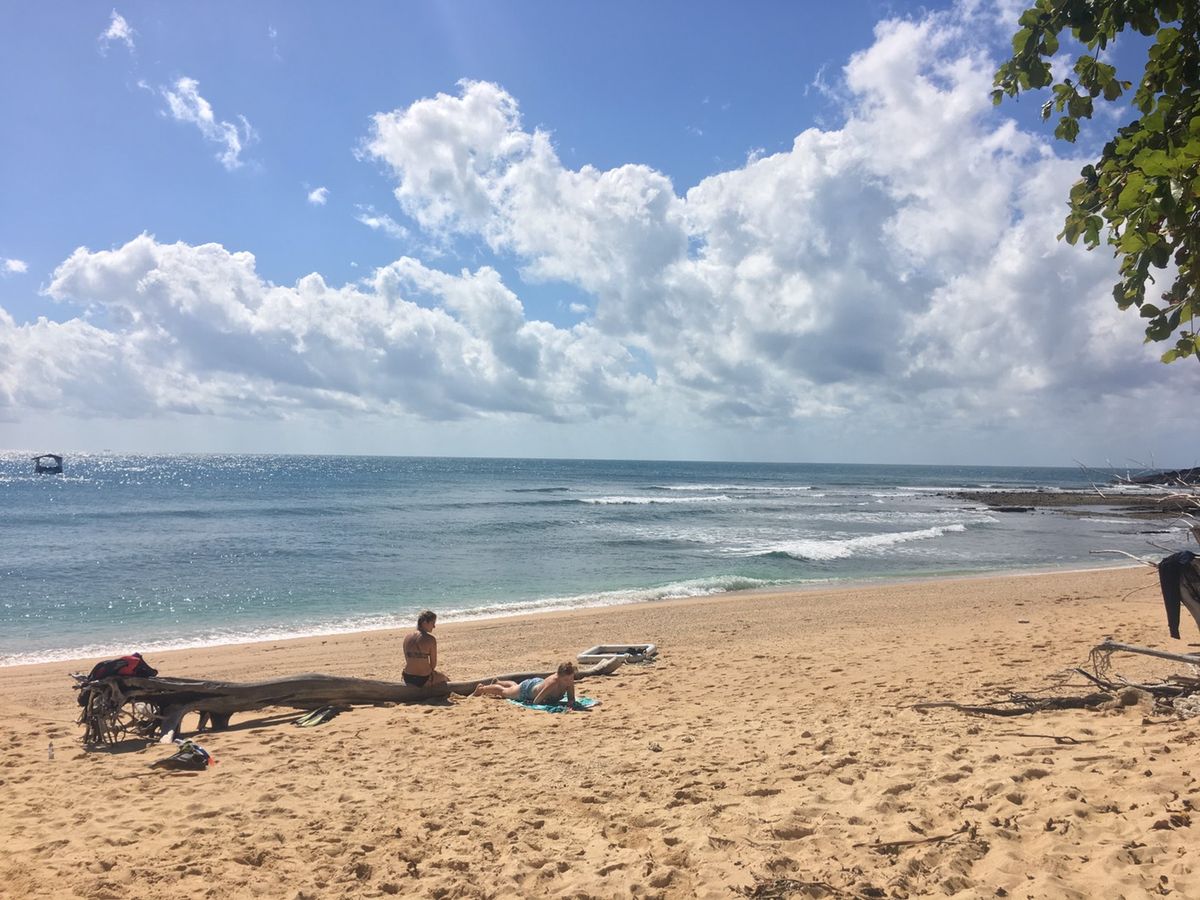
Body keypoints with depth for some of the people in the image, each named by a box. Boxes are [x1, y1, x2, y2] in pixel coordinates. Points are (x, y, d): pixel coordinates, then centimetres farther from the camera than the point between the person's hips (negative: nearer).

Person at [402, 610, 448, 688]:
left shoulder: (407, 638, 1)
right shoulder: (431, 639, -14)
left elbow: (407, 660, 8)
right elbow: (433, 664, -8)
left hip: (407, 679, 5)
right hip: (423, 680, -5)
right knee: (444, 679, 28)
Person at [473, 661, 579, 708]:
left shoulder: (569, 681, -33)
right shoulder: (552, 682, -48)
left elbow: (571, 698, -21)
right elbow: (536, 702, -40)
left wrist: (570, 703, -41)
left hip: (539, 683, 5)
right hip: (528, 688, -5)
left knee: (515, 686, 38)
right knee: (504, 692, 26)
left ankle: (497, 683, 68)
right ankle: (483, 688, 55)